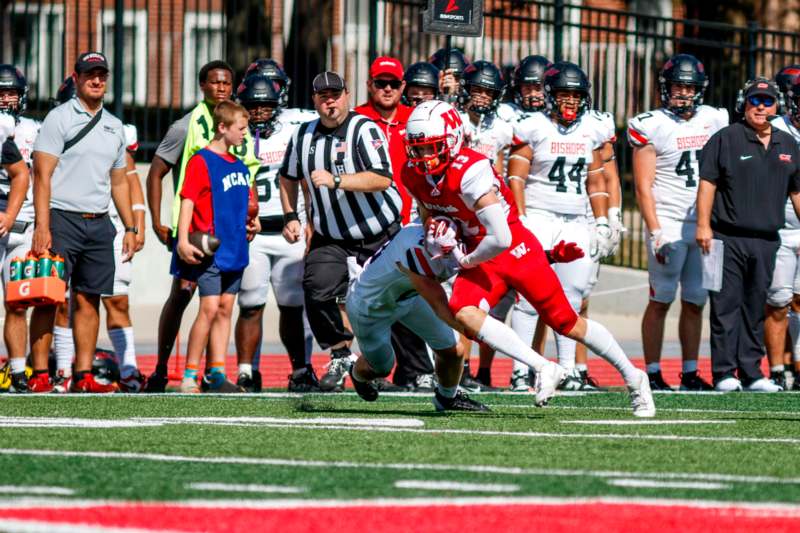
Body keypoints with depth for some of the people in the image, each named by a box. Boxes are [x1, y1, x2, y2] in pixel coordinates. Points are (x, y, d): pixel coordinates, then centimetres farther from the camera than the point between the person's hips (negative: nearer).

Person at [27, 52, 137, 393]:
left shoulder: (114, 127, 17)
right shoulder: (59, 118, -3)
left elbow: (119, 182, 24)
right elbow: (42, 175, -9)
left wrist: (130, 227, 17)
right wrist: (42, 227, -17)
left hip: (99, 223, 6)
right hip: (62, 219, -6)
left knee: (88, 300, 4)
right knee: (48, 299, -6)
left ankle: (83, 376, 6)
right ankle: (40, 375, -7)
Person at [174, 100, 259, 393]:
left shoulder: (239, 166, 15)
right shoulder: (201, 161, -9)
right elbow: (188, 201, -15)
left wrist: (251, 222, 9)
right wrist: (183, 241, -23)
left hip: (235, 249, 8)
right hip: (210, 249, -8)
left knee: (225, 309, 8)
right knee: (209, 308, -12)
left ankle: (216, 374, 11)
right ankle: (189, 376, -8)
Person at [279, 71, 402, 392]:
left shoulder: (364, 130, -15)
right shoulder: (303, 136, 4)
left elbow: (382, 179, -28)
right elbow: (289, 177, 23)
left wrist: (335, 181, -36)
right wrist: (291, 216, 12)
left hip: (382, 235, -4)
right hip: (332, 238, 4)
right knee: (317, 293, -13)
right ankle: (341, 357, 7)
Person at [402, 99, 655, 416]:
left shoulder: (470, 171, -30)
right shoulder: (414, 176, -6)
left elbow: (500, 238, -32)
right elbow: (428, 213, 17)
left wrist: (466, 262, -15)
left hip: (516, 249, -6)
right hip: (481, 259, 6)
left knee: (566, 323, 5)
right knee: (463, 314, -22)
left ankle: (633, 378, 23)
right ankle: (543, 369, -19)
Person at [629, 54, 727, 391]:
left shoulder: (713, 121, 11)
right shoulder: (652, 126, -5)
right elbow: (643, 186, -7)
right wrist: (655, 232, -14)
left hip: (705, 225, 5)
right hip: (668, 224, -5)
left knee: (695, 301, 6)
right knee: (661, 300, -4)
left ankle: (690, 373, 11)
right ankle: (652, 373, -1)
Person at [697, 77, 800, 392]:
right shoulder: (726, 139, -1)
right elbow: (708, 183, -4)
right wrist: (703, 225, -12)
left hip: (767, 240, 5)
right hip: (729, 238, -5)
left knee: (756, 310, 8)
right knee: (727, 307, -5)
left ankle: (751, 373, 13)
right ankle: (724, 373, -3)